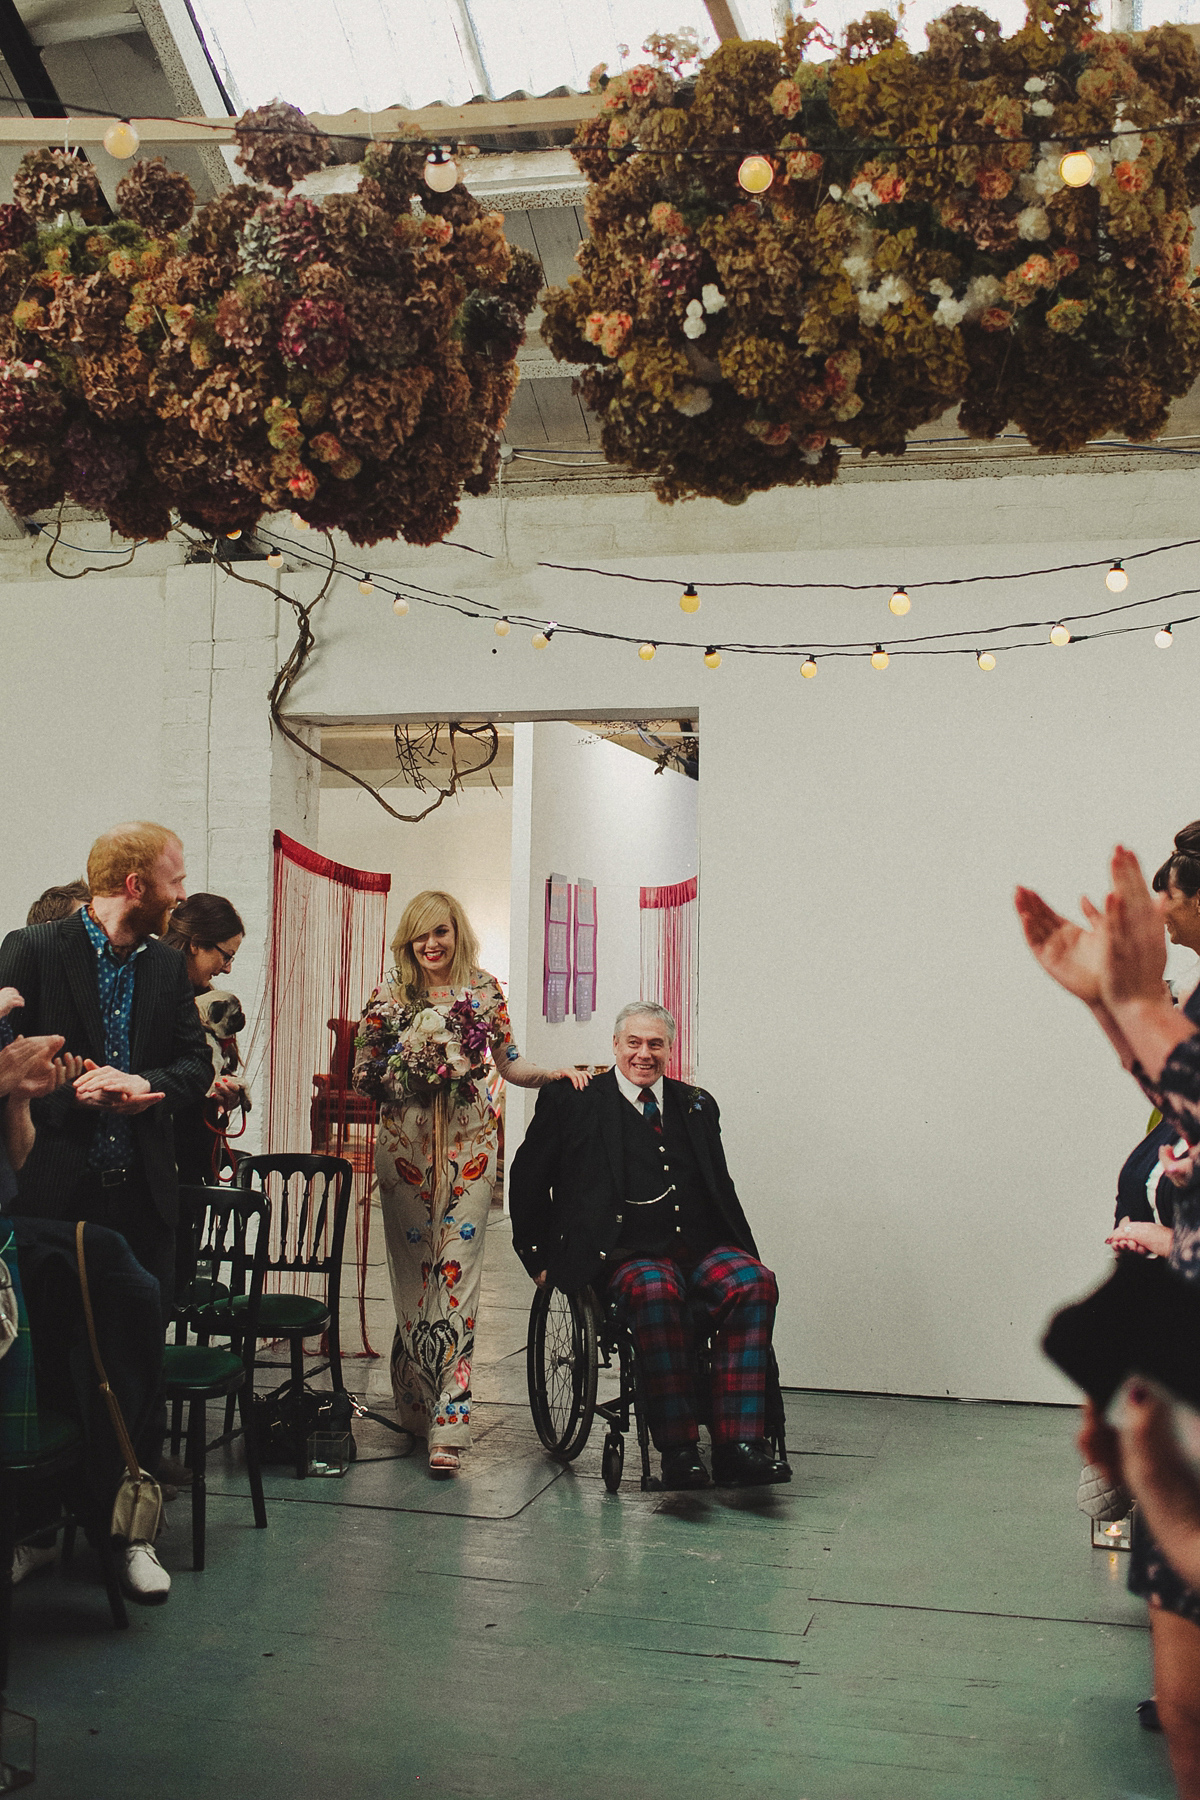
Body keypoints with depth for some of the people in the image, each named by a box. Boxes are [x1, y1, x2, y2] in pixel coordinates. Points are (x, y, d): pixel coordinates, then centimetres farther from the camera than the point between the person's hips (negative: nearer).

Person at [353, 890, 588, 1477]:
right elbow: (363, 1074, 8)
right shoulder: (389, 996, 6)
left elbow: (510, 1064, 13)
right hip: (405, 1142, 1)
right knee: (412, 1270, 2)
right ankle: (416, 1405, 17)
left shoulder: (484, 990, 7)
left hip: (469, 1142, 0)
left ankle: (447, 1426, -9)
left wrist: (554, 1072, -3)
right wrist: (406, 1071, -9)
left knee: (457, 1270, -7)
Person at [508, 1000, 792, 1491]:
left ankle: (737, 1445, -31)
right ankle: (678, 1450, -34)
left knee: (754, 1282, -28)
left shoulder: (696, 1105, 20)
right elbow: (528, 1177, 15)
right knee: (656, 1290, -38)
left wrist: (744, 1253, 15)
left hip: (701, 1248, 4)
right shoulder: (573, 1101, 8)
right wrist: (539, 1257, 11)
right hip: (626, 1255, -4)